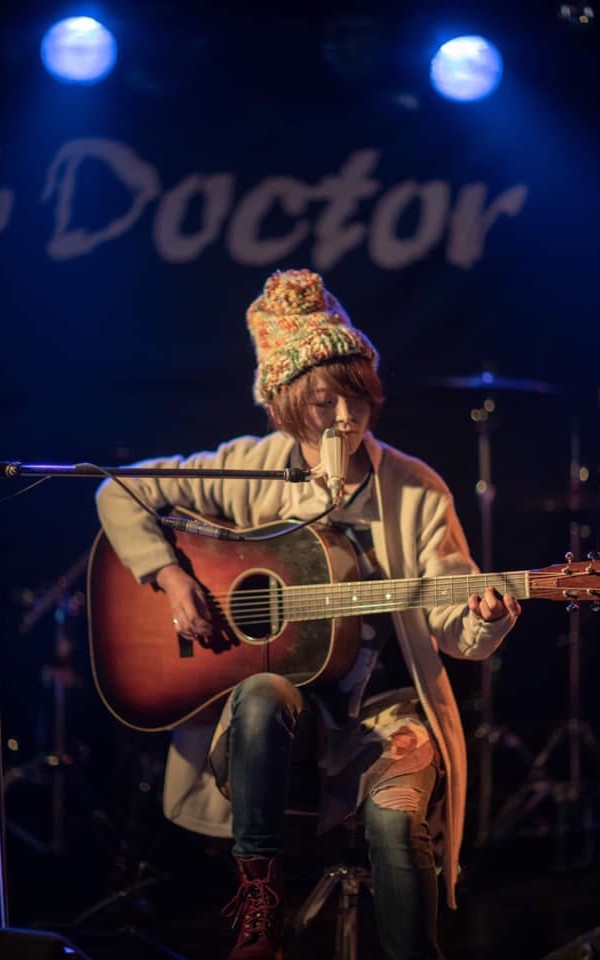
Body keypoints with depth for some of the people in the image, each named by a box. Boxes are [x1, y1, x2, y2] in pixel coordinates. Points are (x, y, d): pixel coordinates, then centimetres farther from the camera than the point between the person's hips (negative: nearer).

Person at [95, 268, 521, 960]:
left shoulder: (416, 492, -1)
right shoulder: (251, 470, 1)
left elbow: (455, 627, -3)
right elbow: (121, 496, 5)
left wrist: (485, 620, -27)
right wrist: (168, 577, -9)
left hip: (386, 702, -1)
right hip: (283, 687, 1)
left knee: (395, 814, -31)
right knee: (262, 694, -36)